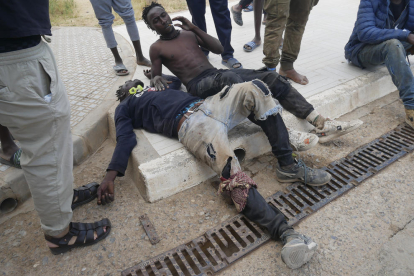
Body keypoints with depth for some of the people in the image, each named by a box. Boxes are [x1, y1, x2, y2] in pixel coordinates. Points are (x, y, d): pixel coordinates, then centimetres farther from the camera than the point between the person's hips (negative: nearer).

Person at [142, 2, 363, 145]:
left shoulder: (188, 33, 24)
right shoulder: (157, 48, 12)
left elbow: (219, 49, 17)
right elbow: (155, 78, 12)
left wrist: (194, 28, 9)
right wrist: (157, 80, -13)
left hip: (217, 74, 6)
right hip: (199, 86, -6)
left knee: (271, 78, -16)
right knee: (228, 77, -41)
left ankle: (321, 125, -21)